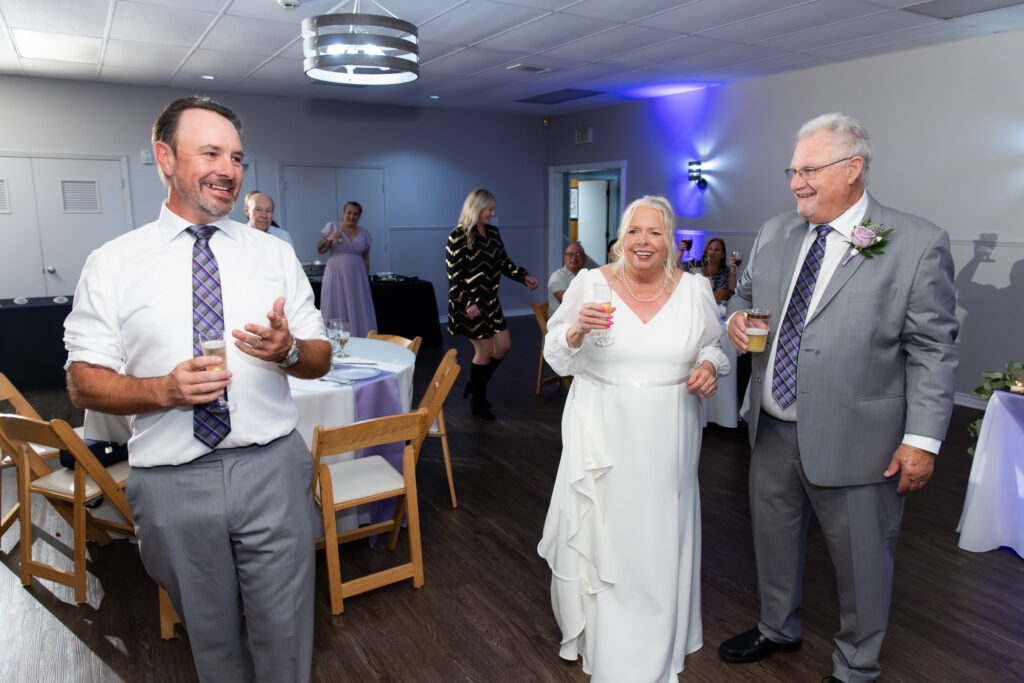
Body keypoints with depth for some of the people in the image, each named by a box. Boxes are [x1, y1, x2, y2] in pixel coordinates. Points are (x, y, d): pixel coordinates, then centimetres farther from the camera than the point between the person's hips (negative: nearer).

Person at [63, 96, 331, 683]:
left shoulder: (275, 254, 5)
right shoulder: (112, 264, 0)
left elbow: (320, 358, 5)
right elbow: (84, 383, -1)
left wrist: (288, 350, -17)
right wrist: (163, 390, -19)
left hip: (271, 469, 1)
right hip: (173, 480, 0)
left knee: (284, 632, 11)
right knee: (211, 635, 19)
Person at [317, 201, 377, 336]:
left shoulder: (364, 233, 8)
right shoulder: (332, 227, 2)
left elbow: (366, 258, 11)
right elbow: (319, 250, 1)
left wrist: (366, 280, 7)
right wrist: (329, 239, -18)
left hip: (356, 277, 2)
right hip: (336, 275, -2)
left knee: (358, 311, 0)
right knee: (337, 309, -1)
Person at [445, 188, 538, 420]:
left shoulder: (493, 233, 8)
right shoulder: (459, 236, -14)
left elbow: (504, 262, 16)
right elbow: (454, 273, -16)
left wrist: (524, 276, 1)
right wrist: (468, 303, -21)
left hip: (490, 301, 8)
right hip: (470, 303, -8)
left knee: (504, 345, 9)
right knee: (485, 350, -2)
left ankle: (476, 385, 30)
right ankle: (478, 403, 17)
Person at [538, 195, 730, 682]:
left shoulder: (695, 289, 0)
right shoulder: (590, 283, -5)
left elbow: (716, 345, 12)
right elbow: (558, 358, -1)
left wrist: (710, 367, -9)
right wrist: (577, 330, -21)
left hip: (668, 437, 2)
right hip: (602, 433, -1)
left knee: (660, 533, 12)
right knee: (601, 531, 8)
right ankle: (600, 636, 35)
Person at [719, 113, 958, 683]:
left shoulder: (918, 243, -10)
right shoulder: (776, 234, 6)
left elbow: (933, 350, -10)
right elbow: (745, 292, 19)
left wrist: (922, 439, -14)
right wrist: (738, 317, -5)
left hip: (852, 439, -5)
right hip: (773, 429, 5)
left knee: (862, 561, 13)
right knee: (774, 538, 22)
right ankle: (778, 629, 48)